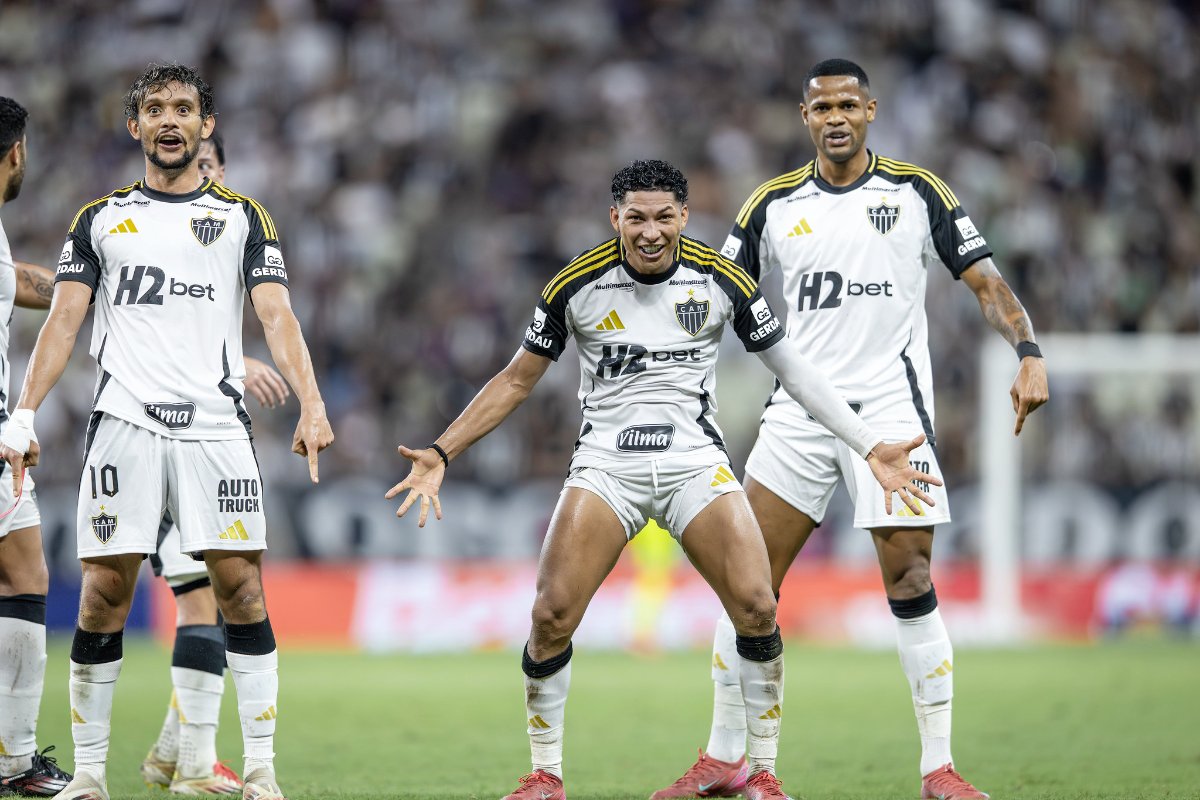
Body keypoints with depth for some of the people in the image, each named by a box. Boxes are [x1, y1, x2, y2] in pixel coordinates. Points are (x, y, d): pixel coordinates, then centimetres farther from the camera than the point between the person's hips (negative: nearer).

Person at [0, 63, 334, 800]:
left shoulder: (243, 216, 13)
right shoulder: (99, 218, 15)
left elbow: (277, 315, 3)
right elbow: (64, 319, 9)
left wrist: (311, 405, -11)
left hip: (216, 422, 0)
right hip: (123, 423, 0)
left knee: (242, 588, -7)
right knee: (104, 595, -3)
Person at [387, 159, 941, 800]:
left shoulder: (721, 279, -3)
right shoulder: (576, 285, -4)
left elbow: (792, 368, 7)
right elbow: (517, 380, 8)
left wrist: (871, 449, 4)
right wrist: (441, 453, 1)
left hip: (695, 460, 0)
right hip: (604, 463, 0)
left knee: (757, 609, -17)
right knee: (551, 617, -15)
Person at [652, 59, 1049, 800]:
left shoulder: (917, 192, 2)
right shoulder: (773, 204, 9)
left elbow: (985, 280, 1)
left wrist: (1029, 352, -14)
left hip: (891, 406, -3)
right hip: (799, 411, 3)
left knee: (911, 585, -8)